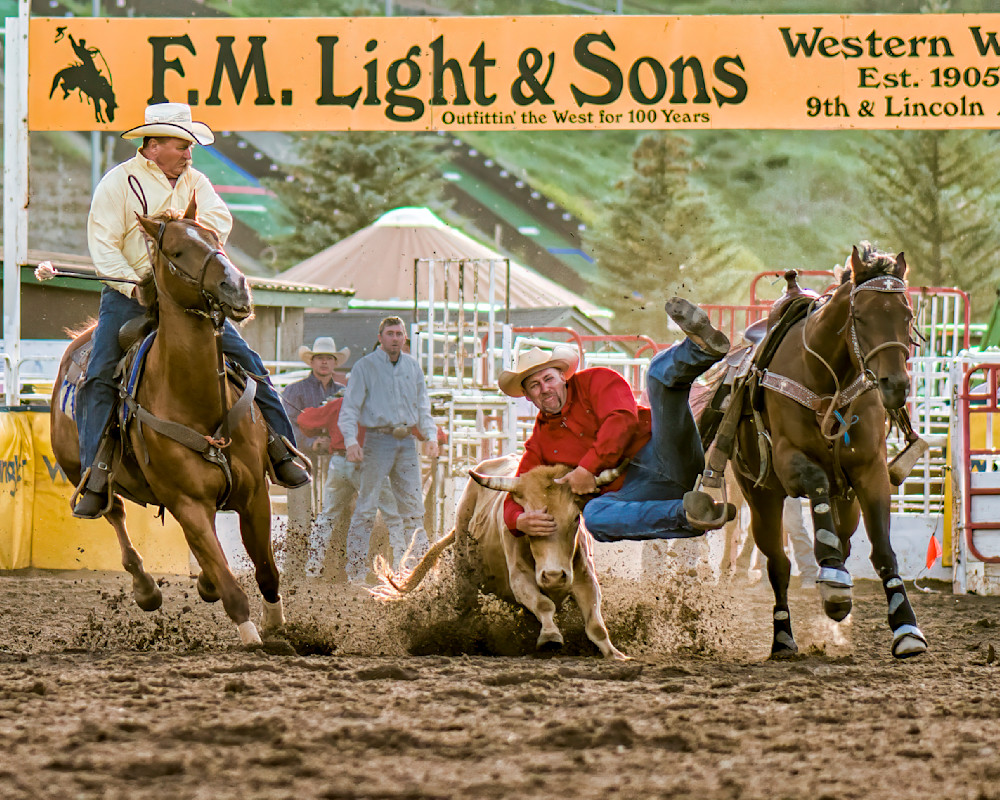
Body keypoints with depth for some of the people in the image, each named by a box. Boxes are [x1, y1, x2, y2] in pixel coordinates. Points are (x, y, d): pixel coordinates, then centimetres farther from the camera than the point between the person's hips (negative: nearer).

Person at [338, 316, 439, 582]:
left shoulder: (412, 366, 14)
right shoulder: (365, 366, 0)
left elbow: (423, 407, 20)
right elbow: (350, 407, -4)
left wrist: (431, 436, 4)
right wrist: (351, 441, -17)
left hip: (406, 441, 5)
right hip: (378, 438, -5)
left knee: (413, 505, 7)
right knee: (367, 505, -6)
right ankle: (355, 566, -5)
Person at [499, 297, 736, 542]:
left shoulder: (595, 380, 12)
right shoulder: (539, 445, 22)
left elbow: (622, 419, -6)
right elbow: (515, 498, 21)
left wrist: (588, 467, -14)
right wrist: (520, 521, -5)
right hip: (626, 492, 2)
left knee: (662, 369, -19)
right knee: (594, 515, -38)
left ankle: (703, 345, -57)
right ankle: (690, 515, -58)